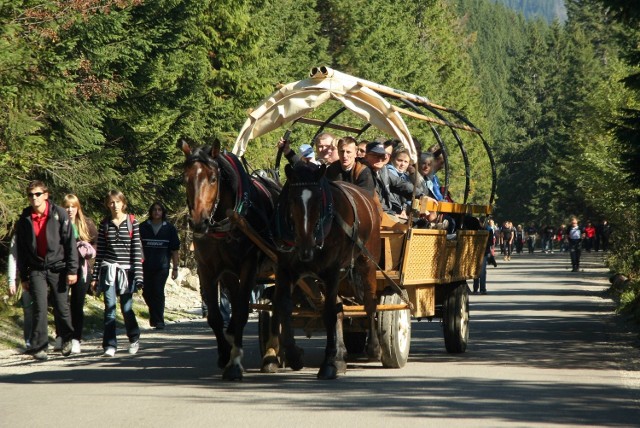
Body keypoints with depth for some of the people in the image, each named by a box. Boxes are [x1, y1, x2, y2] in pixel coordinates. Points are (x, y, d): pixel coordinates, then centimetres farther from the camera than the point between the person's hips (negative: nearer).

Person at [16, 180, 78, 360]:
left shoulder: (59, 214, -5)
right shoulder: (25, 220, 2)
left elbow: (70, 243, -4)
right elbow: (21, 250, 9)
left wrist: (72, 270, -7)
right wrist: (23, 277, 8)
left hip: (58, 267, -1)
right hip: (36, 269, 1)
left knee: (61, 308, 6)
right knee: (40, 308, -9)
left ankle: (67, 339, 30)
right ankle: (39, 346, -4)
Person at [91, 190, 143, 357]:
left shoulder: (132, 223, 3)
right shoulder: (105, 224, 7)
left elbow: (137, 250, 0)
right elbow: (100, 251, 8)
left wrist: (138, 275, -7)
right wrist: (95, 276, 5)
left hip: (126, 269, -1)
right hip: (108, 269, 1)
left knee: (126, 308, 3)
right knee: (110, 307, -5)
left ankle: (134, 339, 26)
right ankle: (110, 345, -4)